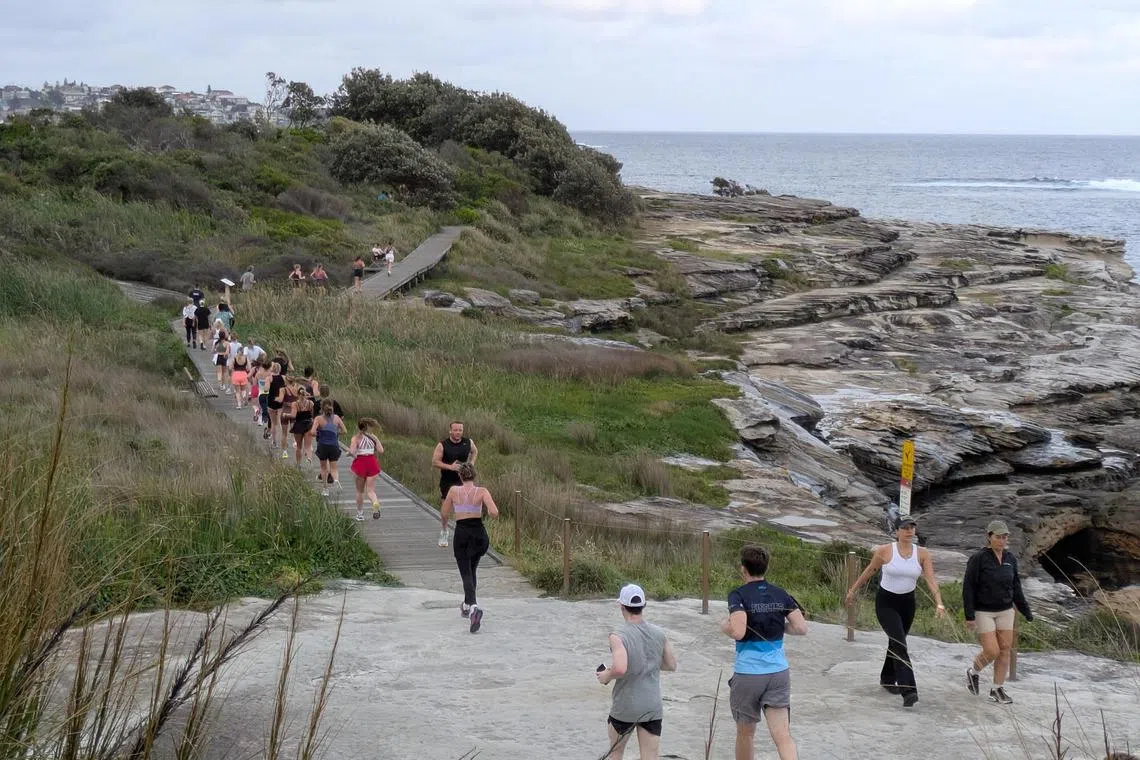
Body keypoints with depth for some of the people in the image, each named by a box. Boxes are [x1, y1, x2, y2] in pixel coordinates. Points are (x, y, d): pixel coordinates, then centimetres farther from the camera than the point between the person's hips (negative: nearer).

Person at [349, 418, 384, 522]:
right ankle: (375, 503, -29)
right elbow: (381, 451, -3)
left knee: (360, 491, 14)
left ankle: (360, 513, 21)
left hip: (360, 462, -2)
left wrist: (349, 453, 3)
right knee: (370, 490, 3)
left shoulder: (356, 438, -7)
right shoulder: (373, 437, 3)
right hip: (372, 463, 2)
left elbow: (352, 452, -19)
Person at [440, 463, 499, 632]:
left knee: (467, 574, -3)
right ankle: (467, 605, 35)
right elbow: (494, 513, -16)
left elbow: (444, 513, 6)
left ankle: (473, 607, -28)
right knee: (471, 569, 25)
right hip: (479, 533, 2)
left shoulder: (454, 491, -3)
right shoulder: (482, 491, -4)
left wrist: (444, 524, 28)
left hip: (462, 534, -2)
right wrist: (488, 512, 8)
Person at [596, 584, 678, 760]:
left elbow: (620, 668, -30)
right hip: (653, 708, 3)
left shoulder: (618, 636, -16)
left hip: (624, 708, -3)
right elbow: (672, 665, 10)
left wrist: (606, 676, -11)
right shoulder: (658, 633, 0)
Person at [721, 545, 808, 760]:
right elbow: (801, 628, -2)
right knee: (782, 735, -3)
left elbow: (738, 632, -23)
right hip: (779, 672, 3)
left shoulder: (738, 596, -10)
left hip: (748, 675, -3)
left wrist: (724, 626, -3)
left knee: (746, 733, 16)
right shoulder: (780, 595, 3)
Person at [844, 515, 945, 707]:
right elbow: (869, 571, 2)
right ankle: (908, 690, -27)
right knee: (899, 643, -19)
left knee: (896, 642, 20)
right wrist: (853, 590, 10)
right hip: (886, 602, -4)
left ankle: (887, 679, 44)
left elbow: (931, 580, -14)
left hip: (907, 603, 4)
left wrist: (939, 603, -27)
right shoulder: (884, 551, -12)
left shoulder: (922, 554, -6)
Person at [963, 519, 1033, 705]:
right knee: (992, 651, -9)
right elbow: (968, 588, -14)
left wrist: (1027, 613, 7)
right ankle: (973, 672, 20)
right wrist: (969, 616, -18)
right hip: (983, 612, -5)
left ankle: (997, 689, 11)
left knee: (1005, 649, 1)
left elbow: (1015, 588, 9)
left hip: (1005, 611, 5)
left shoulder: (1010, 559, 1)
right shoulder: (978, 559, -15)